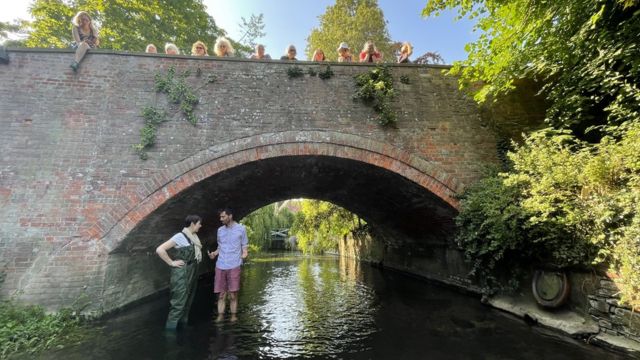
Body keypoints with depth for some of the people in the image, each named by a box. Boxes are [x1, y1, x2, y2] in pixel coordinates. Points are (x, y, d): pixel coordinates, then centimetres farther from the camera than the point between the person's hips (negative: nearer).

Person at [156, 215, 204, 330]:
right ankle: (170, 327, 6)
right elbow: (159, 249, -21)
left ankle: (183, 323, 30)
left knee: (188, 301, 17)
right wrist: (171, 263, -17)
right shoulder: (180, 236, -16)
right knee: (179, 302, -5)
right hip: (182, 273, -8)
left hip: (192, 272, 8)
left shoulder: (193, 236, 8)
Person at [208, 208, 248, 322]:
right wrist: (214, 253, 1)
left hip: (234, 266, -3)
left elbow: (245, 245, 4)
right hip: (220, 266, 3)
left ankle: (233, 317, 17)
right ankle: (220, 317, 17)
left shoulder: (241, 229, -1)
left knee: (233, 295, 3)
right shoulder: (220, 230, 11)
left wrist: (244, 253, -15)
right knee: (221, 295, 6)